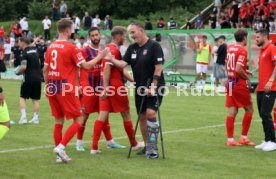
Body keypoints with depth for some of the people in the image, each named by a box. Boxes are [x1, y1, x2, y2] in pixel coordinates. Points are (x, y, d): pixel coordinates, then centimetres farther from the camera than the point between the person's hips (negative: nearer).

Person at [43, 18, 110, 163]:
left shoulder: (50, 47, 8)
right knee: (78, 120, 3)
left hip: (52, 89, 7)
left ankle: (59, 154, 15)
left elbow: (45, 70, 13)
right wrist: (99, 57, 3)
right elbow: (86, 66, -10)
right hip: (66, 89, -7)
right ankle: (61, 146, -11)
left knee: (59, 121, 14)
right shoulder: (71, 48, -11)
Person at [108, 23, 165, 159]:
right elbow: (123, 64, 0)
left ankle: (153, 147, -13)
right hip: (140, 88, 7)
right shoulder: (132, 48, 8)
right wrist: (111, 59, -17)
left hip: (154, 87, -7)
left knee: (150, 113, -19)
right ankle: (147, 146, 22)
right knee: (142, 117, 10)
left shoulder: (154, 46, -10)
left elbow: (158, 67, -15)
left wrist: (153, 86, -19)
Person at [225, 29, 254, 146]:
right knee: (249, 109, 7)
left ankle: (230, 139, 6)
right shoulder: (242, 50, -15)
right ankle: (244, 137, 7)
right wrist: (247, 77, -8)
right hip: (239, 84, -7)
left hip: (230, 83, 7)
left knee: (232, 111, 7)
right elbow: (238, 69, -24)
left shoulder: (230, 48, 9)